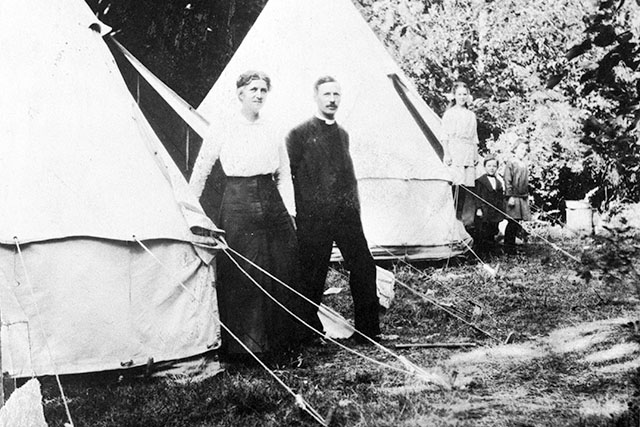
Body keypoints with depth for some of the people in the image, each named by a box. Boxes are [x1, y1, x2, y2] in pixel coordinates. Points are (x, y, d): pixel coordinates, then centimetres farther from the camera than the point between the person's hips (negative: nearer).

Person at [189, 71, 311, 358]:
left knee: (280, 273, 5)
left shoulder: (272, 132, 10)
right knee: (241, 277, -4)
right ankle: (243, 342, 8)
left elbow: (284, 176, 15)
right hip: (238, 206, -4)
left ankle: (278, 339, 19)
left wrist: (289, 211, 9)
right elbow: (201, 171, 4)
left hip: (272, 204, 4)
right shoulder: (223, 130, -1)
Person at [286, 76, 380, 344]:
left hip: (346, 214, 5)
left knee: (364, 269, -1)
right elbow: (286, 176, -3)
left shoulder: (342, 134, 16)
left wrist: (354, 207, 16)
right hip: (313, 218, -5)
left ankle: (367, 331, 9)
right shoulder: (300, 134, -2)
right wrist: (300, 212, -6)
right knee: (313, 277, 3)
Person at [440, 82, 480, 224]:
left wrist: (476, 155, 13)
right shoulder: (449, 114, 5)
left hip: (469, 153, 5)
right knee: (457, 183, -13)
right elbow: (444, 136, 1)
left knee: (467, 184, -1)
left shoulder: (471, 115, 18)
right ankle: (453, 215, -11)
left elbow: (474, 138, 20)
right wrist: (446, 154, -8)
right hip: (454, 152, -5)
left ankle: (460, 215, 4)